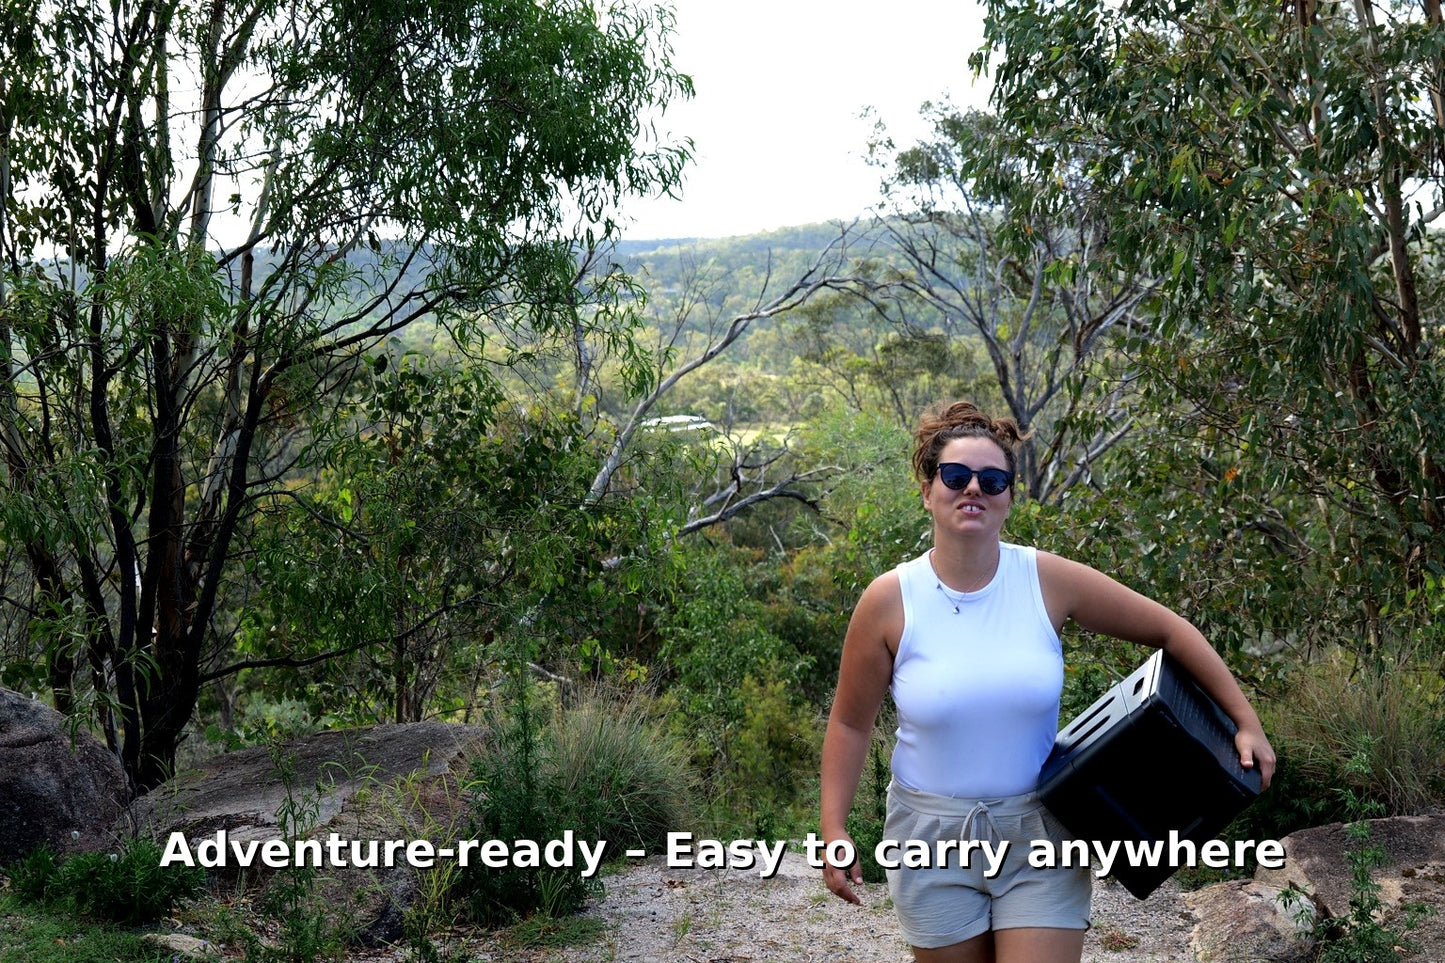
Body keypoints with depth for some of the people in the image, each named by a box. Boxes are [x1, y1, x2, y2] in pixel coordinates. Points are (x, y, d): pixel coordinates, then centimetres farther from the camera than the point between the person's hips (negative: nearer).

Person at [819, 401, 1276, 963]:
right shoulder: (890, 601, -9)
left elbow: (1168, 631, 0)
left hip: (1039, 833, 0)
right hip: (934, 836, 0)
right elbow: (851, 724, -1)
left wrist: (1246, 722, -1)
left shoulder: (1049, 581, -8)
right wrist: (834, 829, -6)